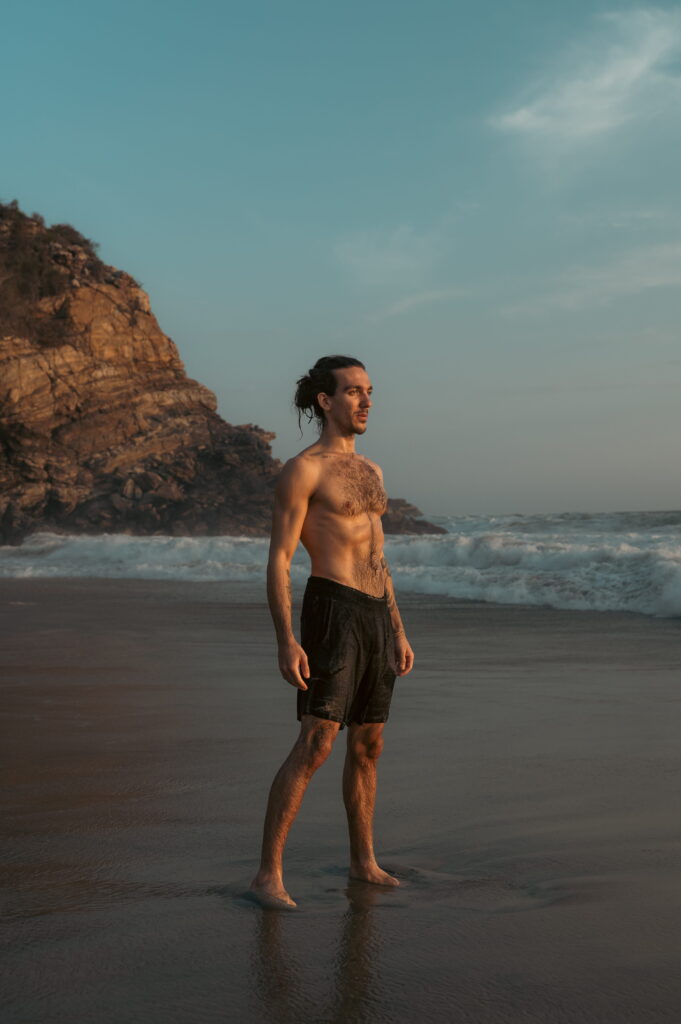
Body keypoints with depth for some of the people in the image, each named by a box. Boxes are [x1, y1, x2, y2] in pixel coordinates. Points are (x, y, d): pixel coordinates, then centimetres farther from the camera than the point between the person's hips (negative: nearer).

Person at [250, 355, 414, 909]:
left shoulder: (370, 471, 17)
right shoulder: (303, 470, -8)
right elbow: (278, 561, -12)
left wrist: (399, 631, 19)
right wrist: (287, 642, -21)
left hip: (376, 616, 8)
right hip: (333, 611, -8)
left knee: (368, 746, 13)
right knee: (315, 745, -14)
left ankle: (364, 861, 26)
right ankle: (269, 874, -9)